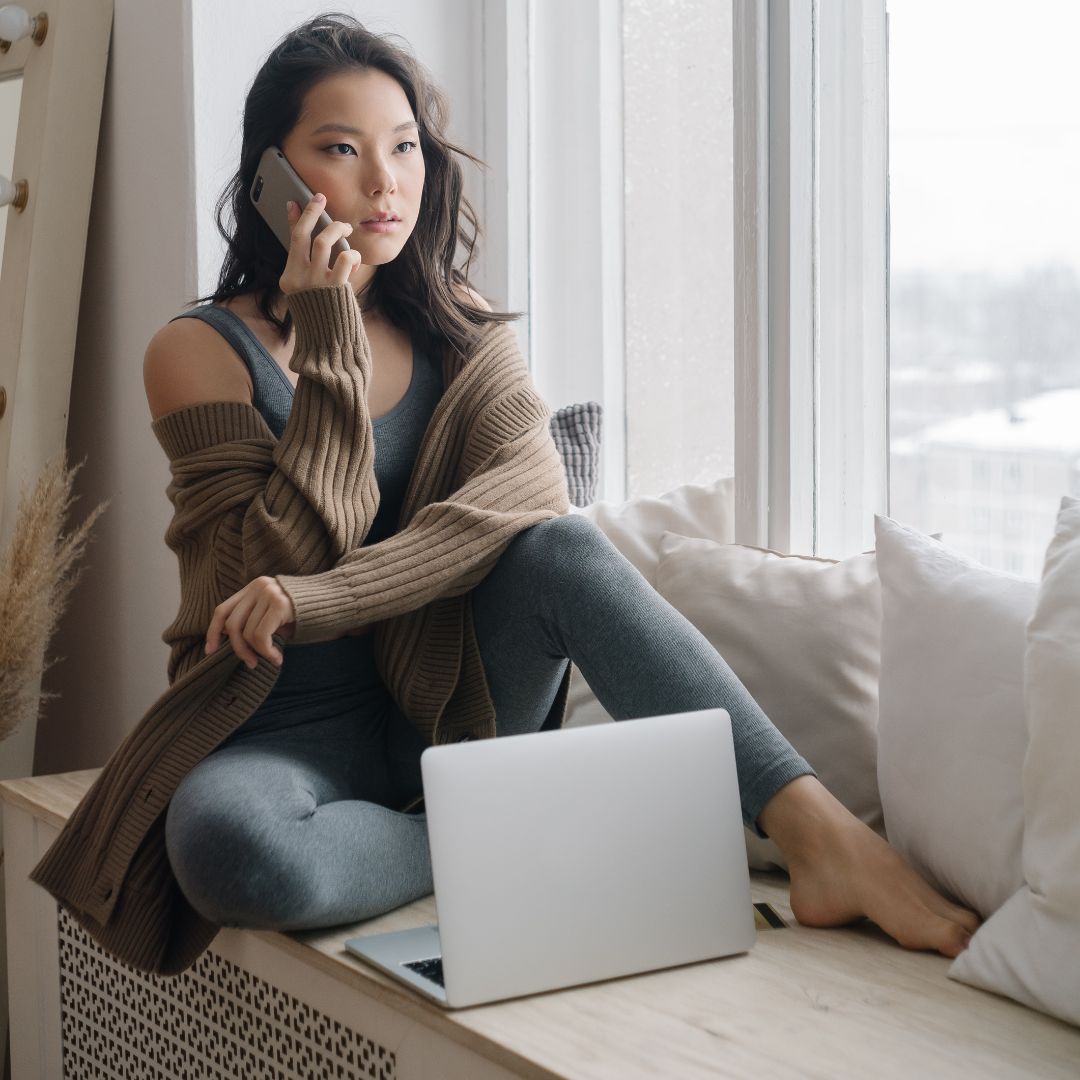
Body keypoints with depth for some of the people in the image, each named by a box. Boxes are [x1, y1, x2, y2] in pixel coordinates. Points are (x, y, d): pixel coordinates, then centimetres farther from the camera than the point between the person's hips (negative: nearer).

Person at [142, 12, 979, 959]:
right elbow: (294, 557, -15)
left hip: (441, 705, 3)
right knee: (223, 842, -39)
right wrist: (326, 340, -18)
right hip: (290, 731, -2)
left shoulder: (459, 330, 7)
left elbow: (523, 505, -13)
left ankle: (823, 838, -36)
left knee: (560, 547, -29)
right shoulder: (201, 350, -5)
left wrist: (320, 598, -27)